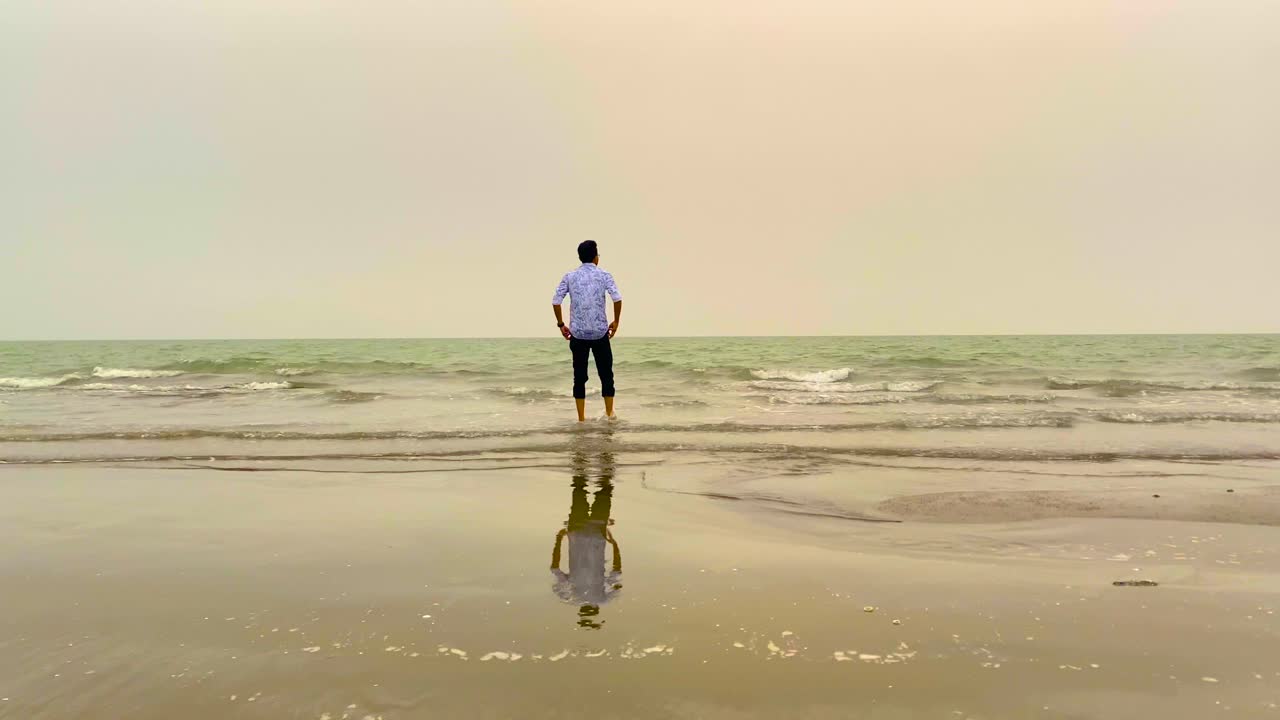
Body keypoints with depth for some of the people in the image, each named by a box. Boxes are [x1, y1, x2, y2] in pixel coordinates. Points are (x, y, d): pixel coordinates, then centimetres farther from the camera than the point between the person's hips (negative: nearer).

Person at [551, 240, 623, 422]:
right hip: (600, 332, -1)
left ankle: (581, 417, 9)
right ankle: (609, 412, 19)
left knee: (580, 375, 7)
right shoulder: (604, 275, 0)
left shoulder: (570, 276, 4)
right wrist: (616, 321, 0)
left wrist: (561, 324, 8)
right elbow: (617, 299, -13)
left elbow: (556, 301, -3)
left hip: (578, 333, 1)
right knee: (605, 372, 12)